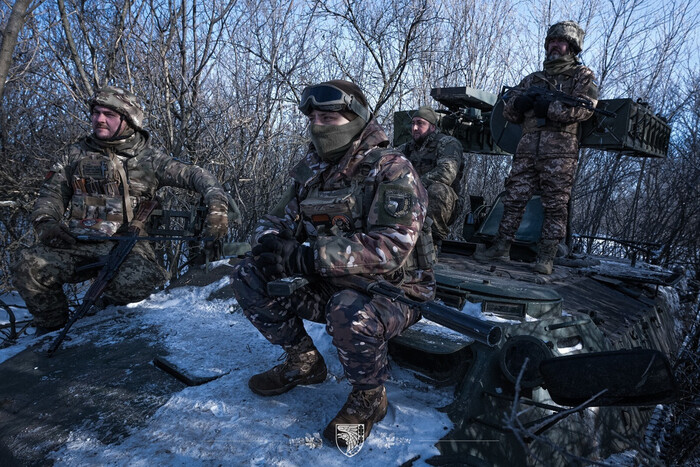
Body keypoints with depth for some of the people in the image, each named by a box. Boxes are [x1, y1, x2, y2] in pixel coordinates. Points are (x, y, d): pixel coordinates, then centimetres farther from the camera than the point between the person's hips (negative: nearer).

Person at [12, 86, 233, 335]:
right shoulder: (76, 154, 15)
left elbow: (195, 176, 1)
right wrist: (46, 222, -5)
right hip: (79, 242, 3)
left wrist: (217, 205, -17)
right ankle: (52, 330, 4)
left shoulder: (148, 159, 6)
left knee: (138, 280, -35)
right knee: (28, 266, -24)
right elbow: (52, 193, 17)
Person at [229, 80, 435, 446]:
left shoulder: (391, 171, -17)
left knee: (349, 313, -39)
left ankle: (369, 396, -5)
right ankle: (304, 364, 13)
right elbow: (283, 220, 13)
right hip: (329, 285, 7)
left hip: (392, 292, -6)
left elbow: (390, 247, -29)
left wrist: (307, 256, -32)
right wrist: (271, 241, -13)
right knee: (249, 277, -4)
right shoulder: (310, 171, 4)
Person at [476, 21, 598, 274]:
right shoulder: (533, 79, 25)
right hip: (527, 149, 4)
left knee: (555, 205, -5)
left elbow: (585, 108, -7)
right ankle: (501, 246, 5)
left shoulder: (582, 76, 12)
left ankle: (546, 256, -3)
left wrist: (550, 108, -15)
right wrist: (518, 104, -4)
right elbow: (509, 113, 20)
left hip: (560, 151, -4)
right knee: (514, 198, 0)